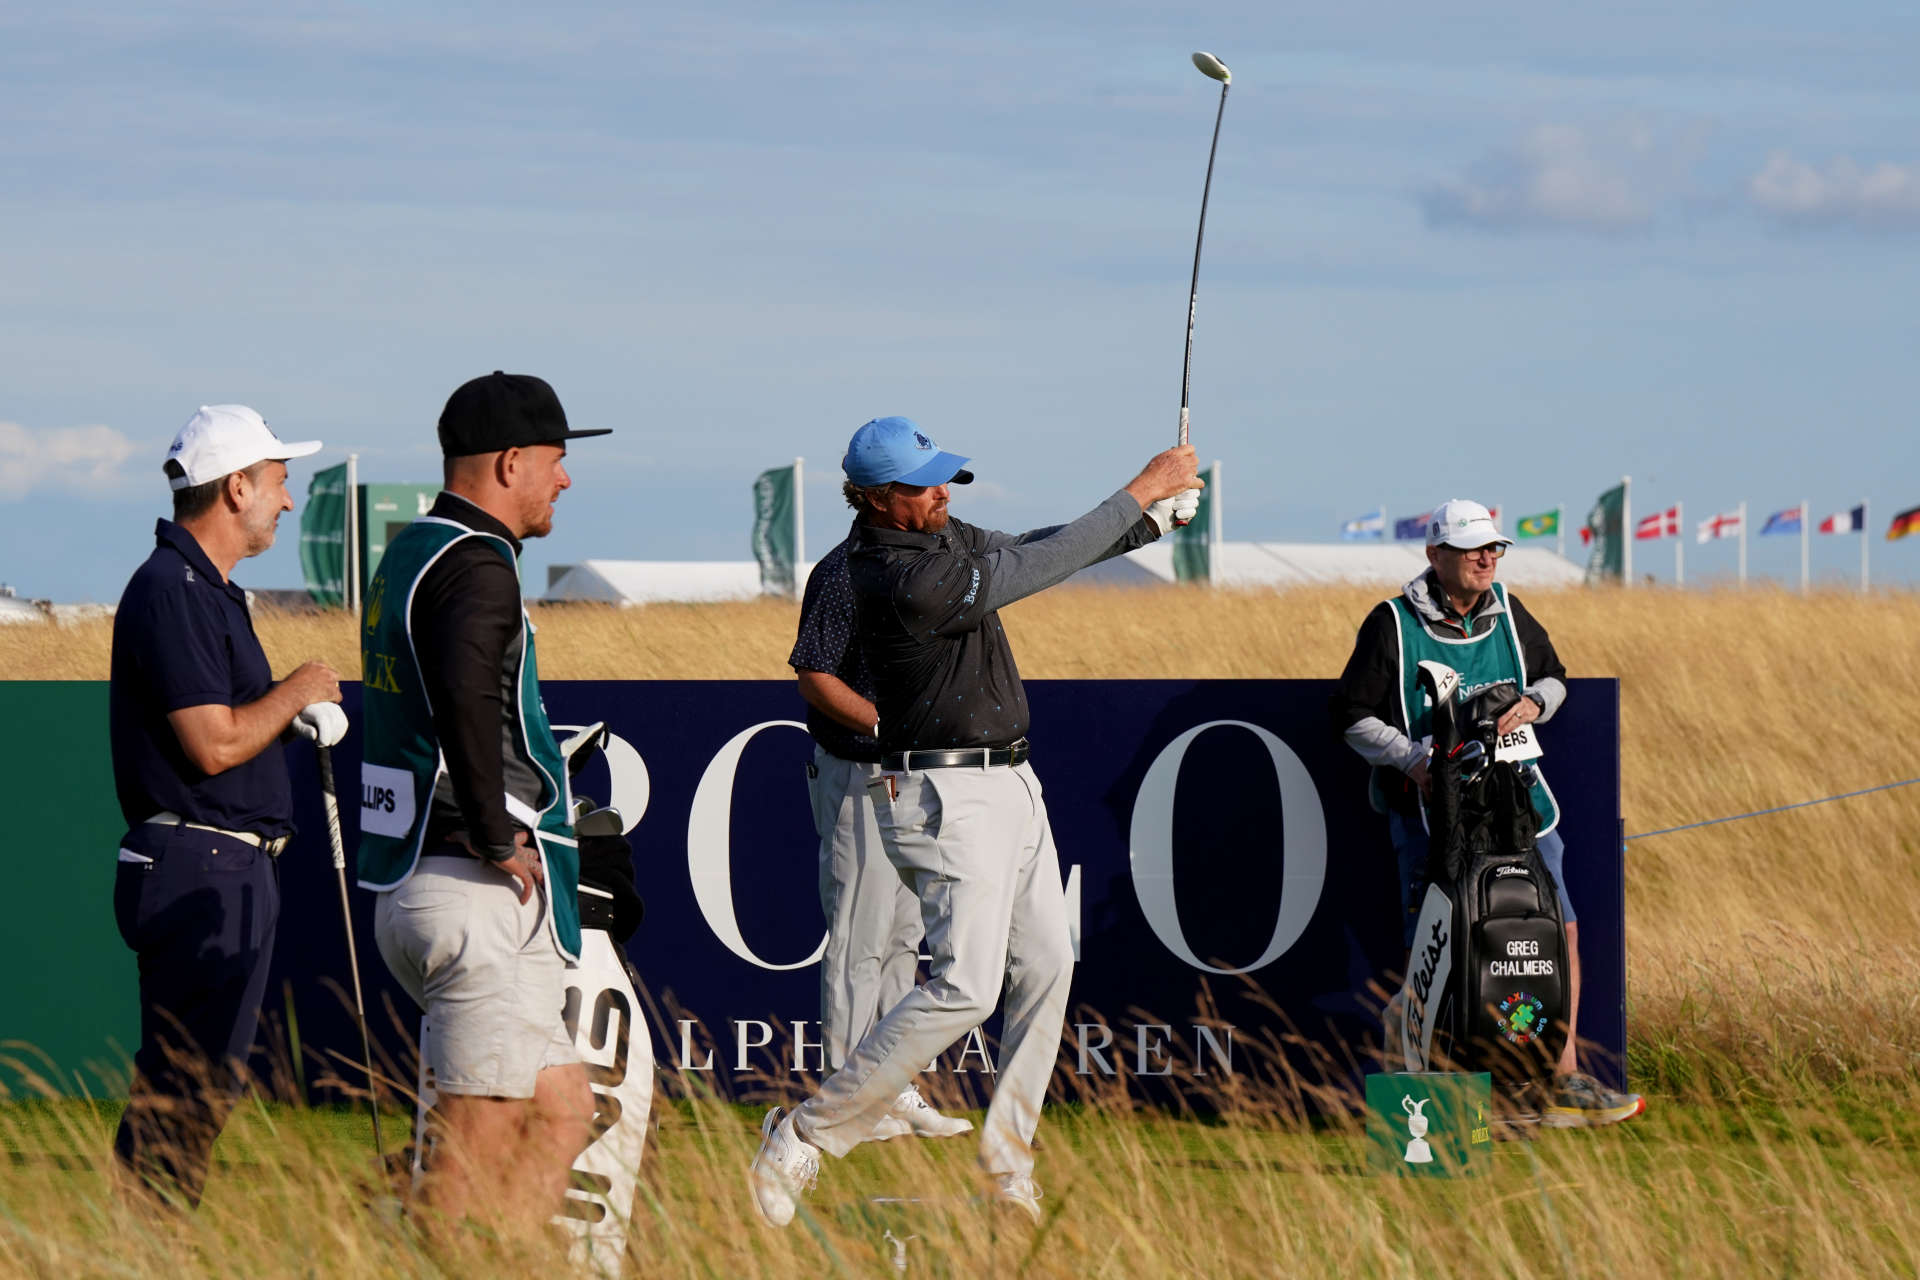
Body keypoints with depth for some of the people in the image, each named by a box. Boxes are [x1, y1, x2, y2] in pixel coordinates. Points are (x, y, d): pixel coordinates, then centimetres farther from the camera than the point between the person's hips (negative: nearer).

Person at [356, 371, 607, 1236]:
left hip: (408, 893, 10)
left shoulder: (408, 556, 18)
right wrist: (496, 837, -24)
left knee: (560, 1107, 14)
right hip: (481, 895, -10)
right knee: (477, 1145, -7)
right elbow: (464, 690, -33)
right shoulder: (476, 564, -14)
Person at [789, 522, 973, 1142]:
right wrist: (887, 723, -25)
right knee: (860, 939, -5)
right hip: (860, 780, -9)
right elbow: (814, 676, -18)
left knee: (903, 935, 13)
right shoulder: (843, 573, -15)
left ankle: (897, 1089, 19)